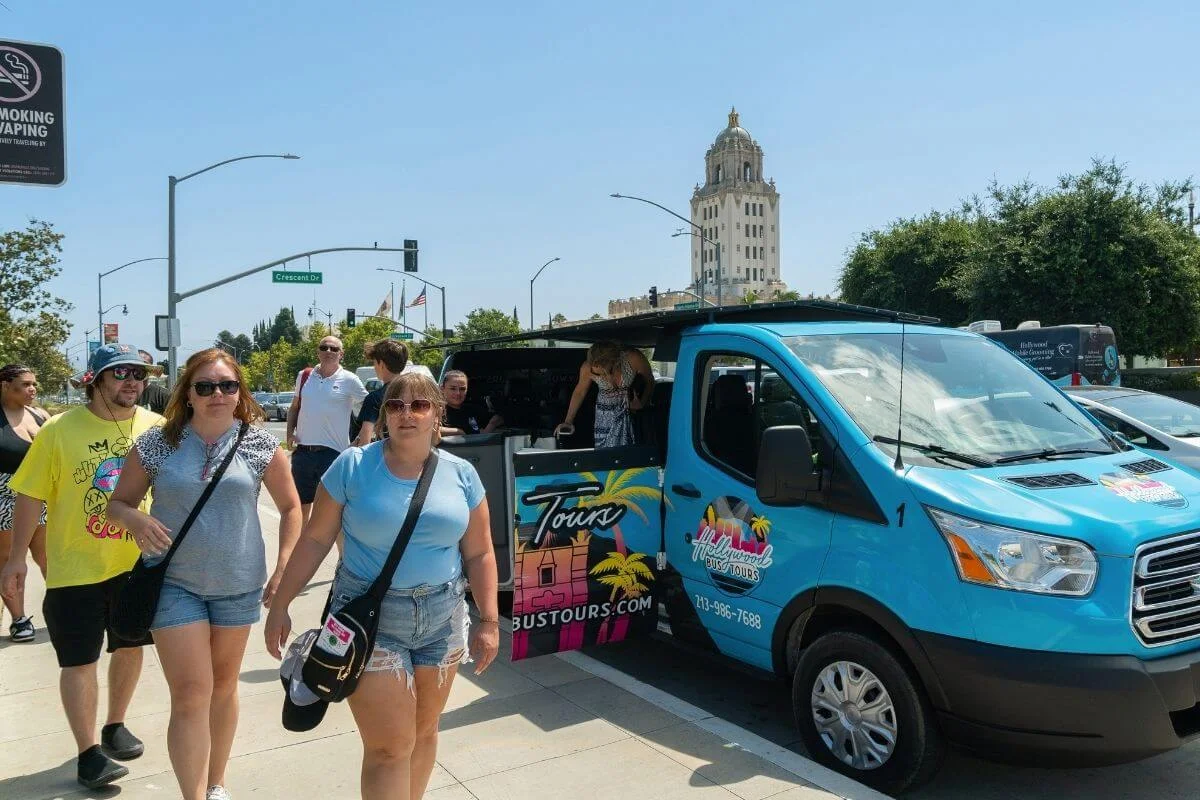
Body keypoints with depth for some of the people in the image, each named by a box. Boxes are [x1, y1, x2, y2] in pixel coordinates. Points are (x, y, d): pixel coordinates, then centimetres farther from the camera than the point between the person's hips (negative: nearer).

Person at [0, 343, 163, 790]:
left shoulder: (157, 428, -5)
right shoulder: (60, 430, -11)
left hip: (136, 563, 3)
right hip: (76, 568, -3)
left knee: (129, 647, 17)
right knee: (80, 660, 4)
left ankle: (115, 727, 39)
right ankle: (88, 753, 18)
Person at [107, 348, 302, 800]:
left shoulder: (260, 445, -5)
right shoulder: (156, 444, -5)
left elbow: (291, 508, 3)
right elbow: (117, 503, 4)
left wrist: (283, 572, -5)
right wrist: (135, 519, -20)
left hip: (238, 584, 1)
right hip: (174, 583, -1)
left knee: (223, 686, 17)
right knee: (191, 695, -5)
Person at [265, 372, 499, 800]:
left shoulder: (461, 474, -1)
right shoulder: (352, 466, -8)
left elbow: (478, 553, 3)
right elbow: (315, 540, -2)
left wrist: (488, 621, -1)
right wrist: (280, 605, -2)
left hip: (442, 620, 3)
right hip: (370, 621, -3)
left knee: (424, 730, 18)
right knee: (389, 747, -3)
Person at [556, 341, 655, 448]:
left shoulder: (634, 359, -26)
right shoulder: (588, 368, -21)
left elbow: (650, 382, -6)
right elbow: (579, 392, -1)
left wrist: (642, 403, -21)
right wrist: (568, 421, 0)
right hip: (605, 413, 1)